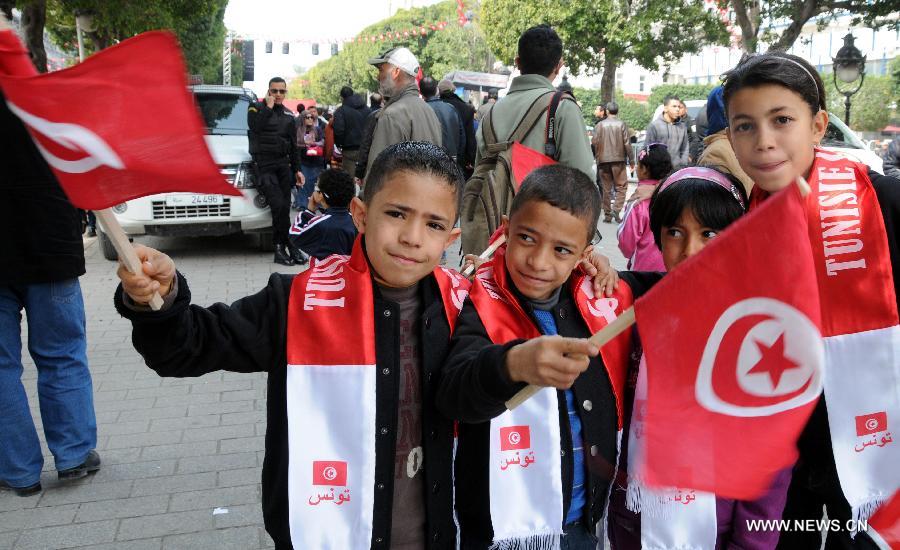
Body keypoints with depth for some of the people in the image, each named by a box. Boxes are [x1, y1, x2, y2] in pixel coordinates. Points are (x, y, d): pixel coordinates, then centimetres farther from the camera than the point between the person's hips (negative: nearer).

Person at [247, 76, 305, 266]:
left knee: (285, 208, 0)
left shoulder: (288, 115, 18)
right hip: (264, 164, -5)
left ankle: (281, 246, 7)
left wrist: (297, 169, 17)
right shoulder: (256, 108, 3)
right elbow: (255, 127, -20)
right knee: (279, 205, -18)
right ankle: (285, 245, -9)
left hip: (283, 164, 5)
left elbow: (293, 145, 21)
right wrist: (268, 107, -12)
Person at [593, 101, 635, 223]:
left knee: (606, 188, 8)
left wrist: (597, 158, 11)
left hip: (603, 160, 2)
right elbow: (627, 143, -4)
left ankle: (607, 215, 9)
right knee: (621, 186, 5)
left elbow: (595, 143, -1)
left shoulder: (600, 125, 1)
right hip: (618, 160, -2)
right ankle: (616, 209, -13)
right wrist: (631, 160, 3)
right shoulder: (621, 124, -3)